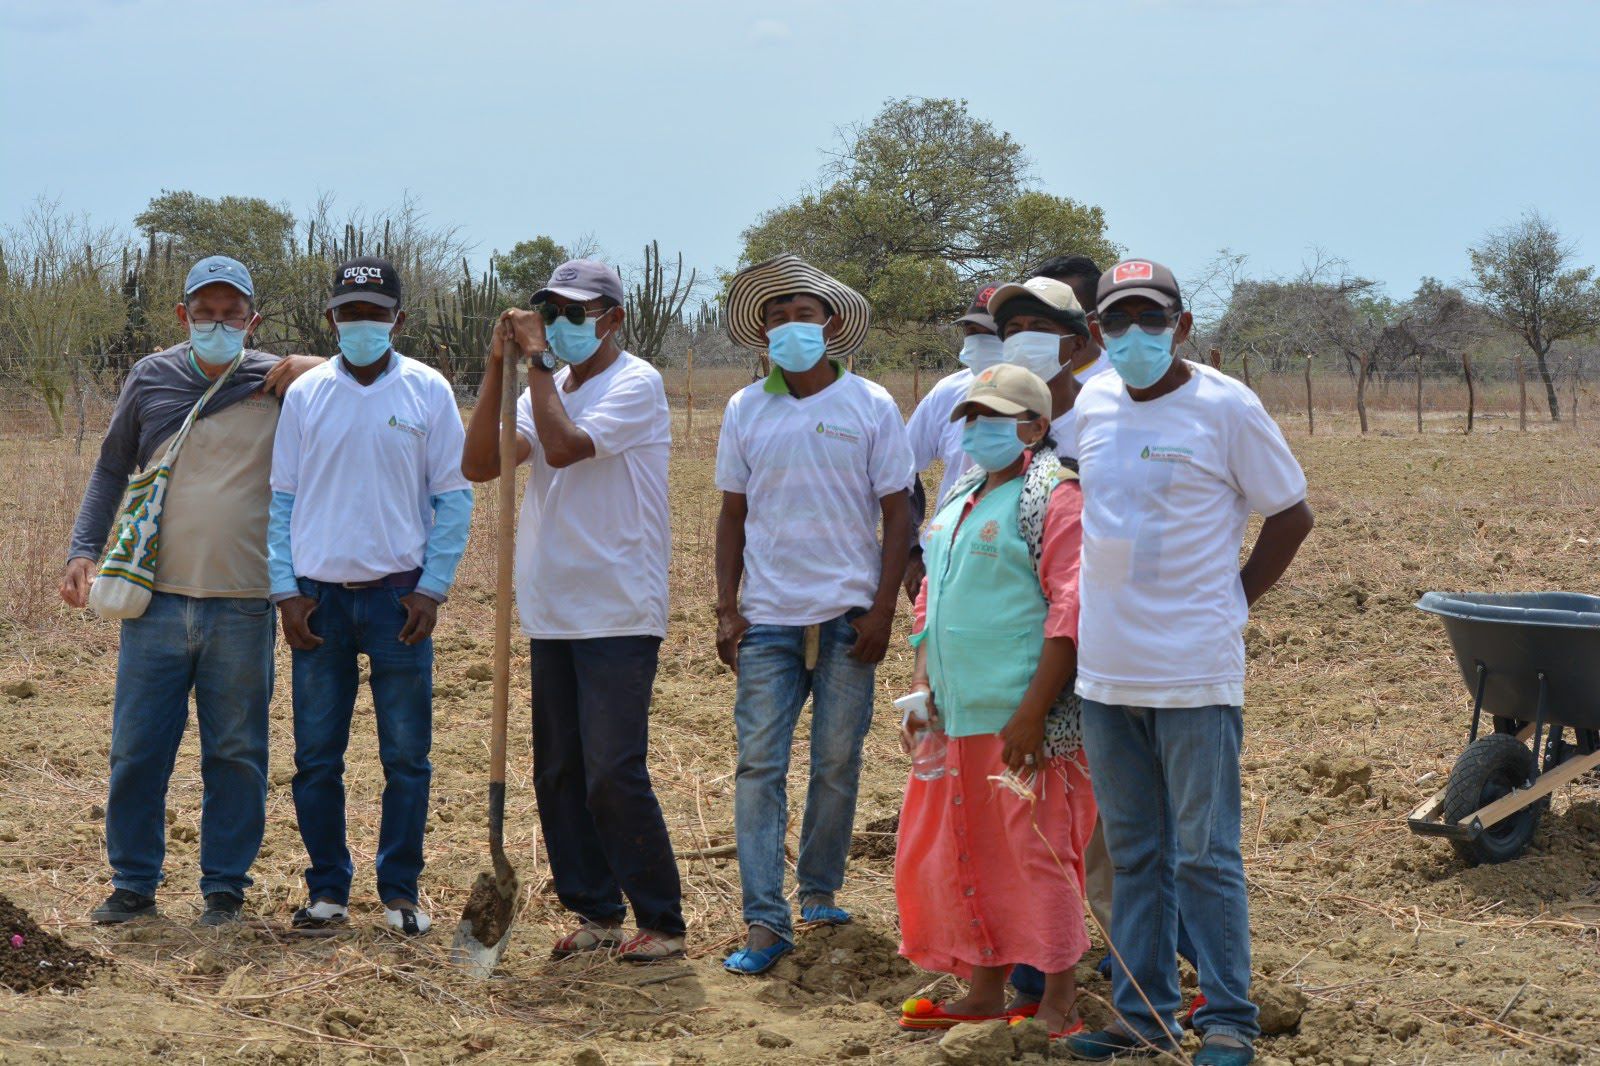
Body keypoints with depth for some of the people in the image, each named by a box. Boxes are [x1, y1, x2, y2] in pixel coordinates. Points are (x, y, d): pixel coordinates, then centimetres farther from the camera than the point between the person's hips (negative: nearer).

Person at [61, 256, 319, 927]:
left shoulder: (281, 384, 3)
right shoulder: (151, 380, 7)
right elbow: (111, 469, 16)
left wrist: (319, 369, -8)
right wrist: (84, 550, 6)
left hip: (243, 609, -1)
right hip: (156, 601, 1)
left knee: (236, 755, 6)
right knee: (136, 751, 5)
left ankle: (224, 887, 18)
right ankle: (133, 884, 19)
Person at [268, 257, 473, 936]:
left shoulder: (428, 391, 2)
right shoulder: (305, 394, 6)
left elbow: (453, 498, 2)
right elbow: (281, 498, 8)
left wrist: (432, 588, -6)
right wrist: (285, 590, -1)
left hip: (398, 595, -1)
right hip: (318, 598, 2)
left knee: (406, 755, 2)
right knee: (316, 755, 5)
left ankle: (400, 891, 12)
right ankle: (328, 889, 16)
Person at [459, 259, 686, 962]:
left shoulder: (635, 384, -7)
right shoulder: (547, 388, 14)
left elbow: (563, 447, -22)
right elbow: (478, 464, 1)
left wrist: (539, 361, -12)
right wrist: (499, 366, -6)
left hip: (618, 614, -7)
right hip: (552, 613, 7)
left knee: (612, 772, -11)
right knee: (558, 773, 9)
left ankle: (661, 921, -1)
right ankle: (596, 911, 19)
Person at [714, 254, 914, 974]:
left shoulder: (870, 406, 2)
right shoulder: (745, 410, 7)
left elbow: (896, 512, 2)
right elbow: (732, 514, 11)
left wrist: (882, 608, -6)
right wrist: (727, 608, 3)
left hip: (847, 613, -1)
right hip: (767, 617, 1)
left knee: (837, 764, 5)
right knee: (758, 765, -6)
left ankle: (819, 891, 23)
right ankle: (765, 922, -6)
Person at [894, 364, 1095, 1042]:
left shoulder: (1055, 496, -9)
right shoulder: (960, 499, 17)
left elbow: (1072, 610, -16)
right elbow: (932, 597, 24)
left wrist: (1032, 713, -21)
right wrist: (921, 687, 12)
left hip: (1022, 719, -8)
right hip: (957, 719, 8)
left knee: (1035, 853, -3)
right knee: (957, 853, 11)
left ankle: (1057, 1005, 6)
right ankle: (984, 991, 22)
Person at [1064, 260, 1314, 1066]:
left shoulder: (1227, 408, -7)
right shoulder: (1092, 403, 8)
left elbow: (1290, 516, 0)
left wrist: (1231, 602, -2)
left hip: (1194, 674, -6)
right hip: (1108, 670, 6)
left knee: (1205, 856, -2)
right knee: (1134, 855, 13)